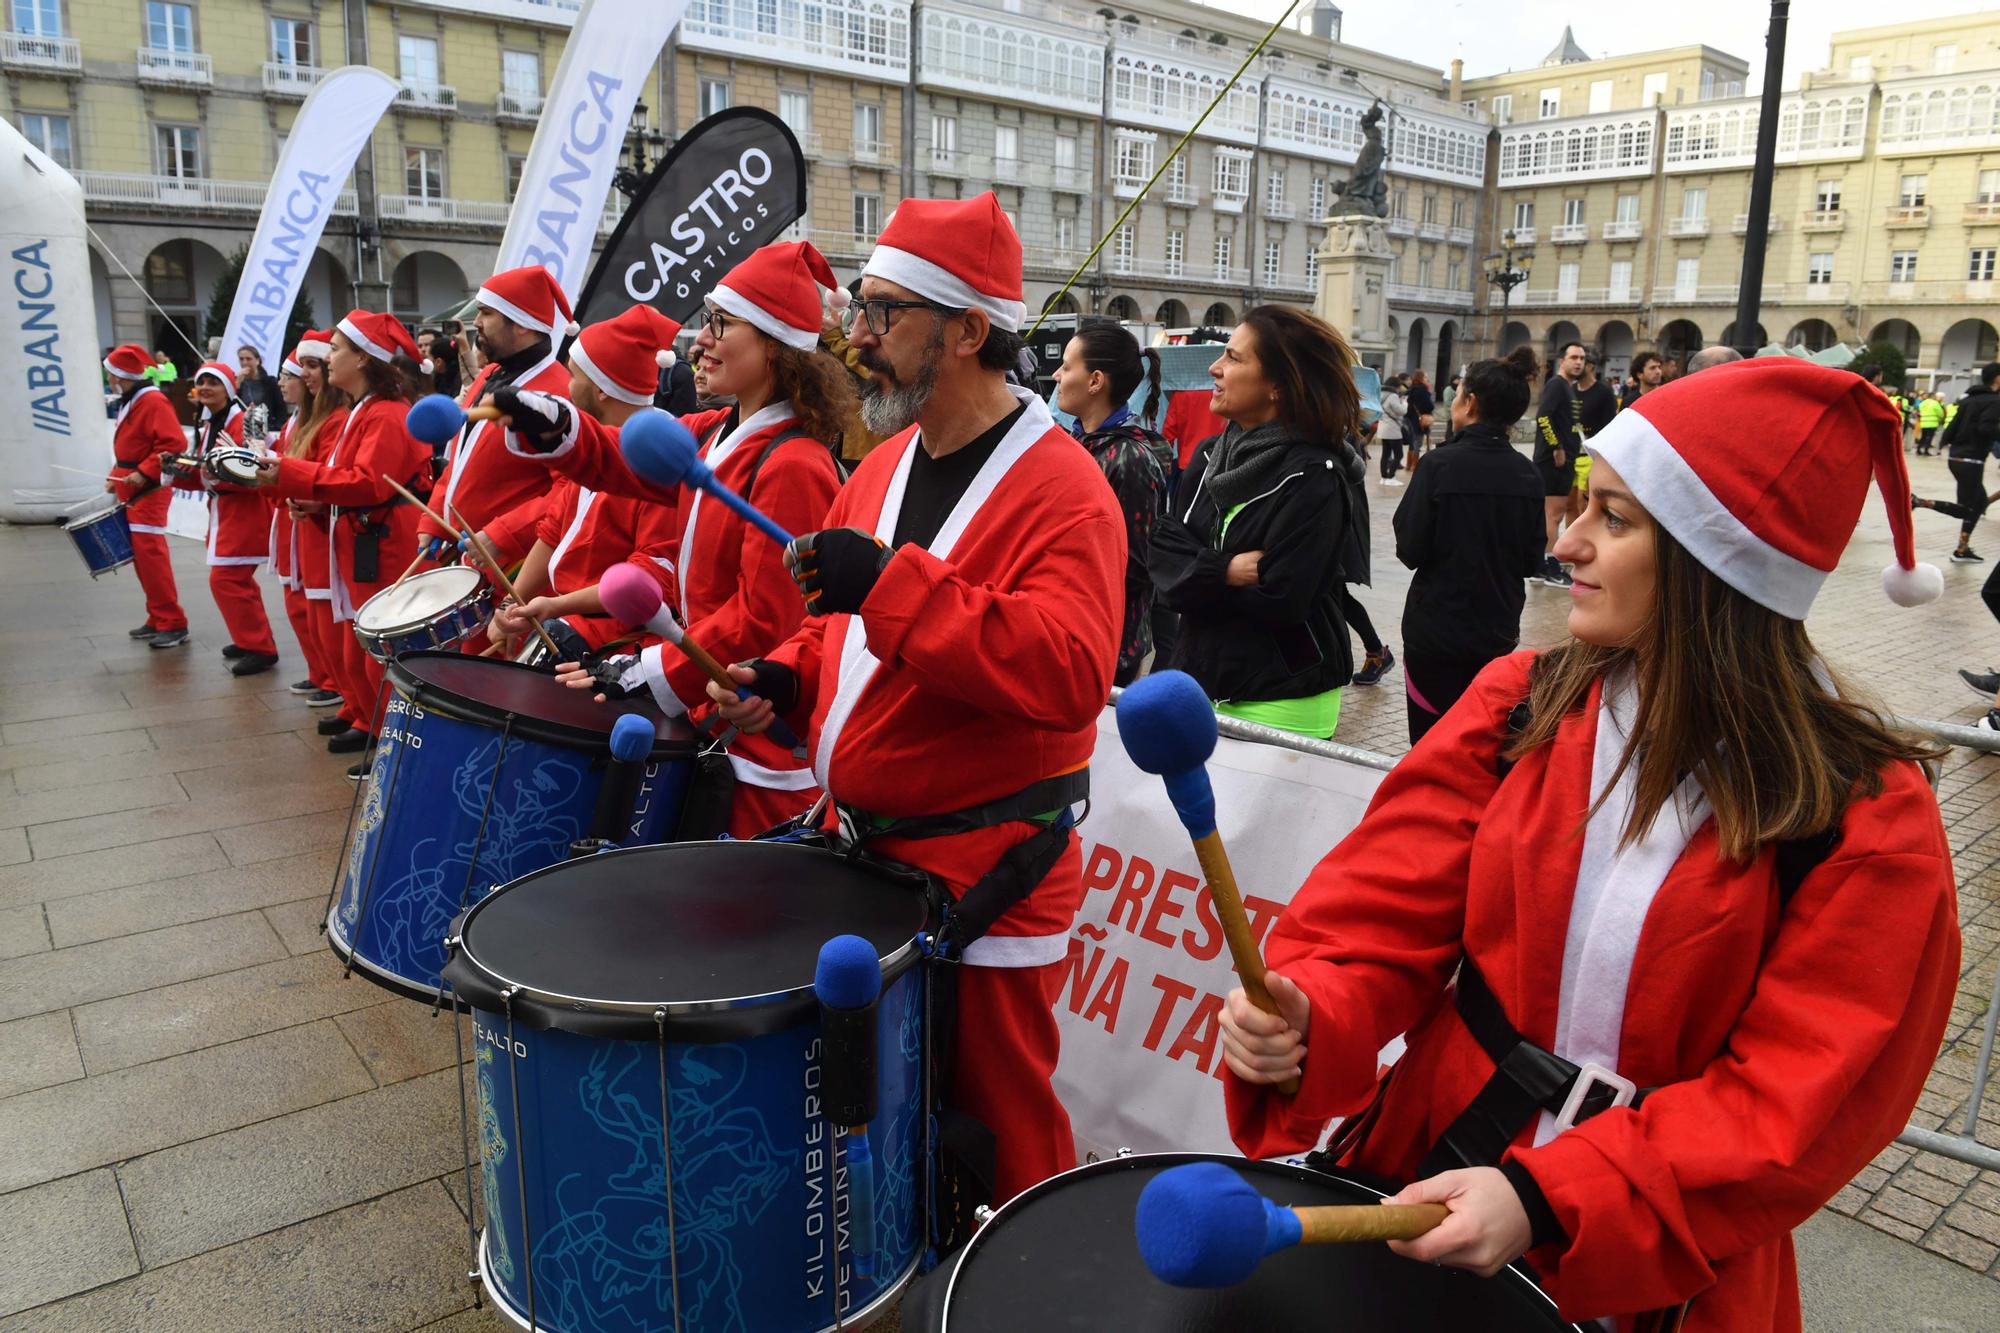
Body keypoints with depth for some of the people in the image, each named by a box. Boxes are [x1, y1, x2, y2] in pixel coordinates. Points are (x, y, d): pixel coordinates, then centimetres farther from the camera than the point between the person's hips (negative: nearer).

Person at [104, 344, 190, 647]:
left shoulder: (153, 402, -15)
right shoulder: (128, 403, 15)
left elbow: (174, 444, -24)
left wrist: (144, 474, -24)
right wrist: (117, 476, 12)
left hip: (148, 493, -10)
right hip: (131, 494, 10)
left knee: (151, 557, -12)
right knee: (142, 558, 13)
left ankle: (173, 624, -8)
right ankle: (158, 620, 21)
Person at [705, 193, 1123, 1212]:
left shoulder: (1061, 488, -17)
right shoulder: (885, 465, 9)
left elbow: (1071, 673, -31)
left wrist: (891, 582, -34)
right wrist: (788, 677, 1)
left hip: (986, 883, -8)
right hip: (864, 847, 8)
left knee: (993, 1118, 8)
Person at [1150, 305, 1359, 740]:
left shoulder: (1313, 478, -14)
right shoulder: (1210, 455, 7)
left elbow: (1279, 599, -20)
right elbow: (1164, 552, 1)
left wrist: (1200, 577, -6)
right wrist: (1224, 571, -17)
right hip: (1200, 676, 6)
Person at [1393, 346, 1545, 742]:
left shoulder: (1441, 465, -14)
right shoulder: (1528, 475, -1)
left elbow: (1409, 550, -13)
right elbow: (1531, 560, 5)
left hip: (1436, 632, -4)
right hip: (1498, 634, 5)